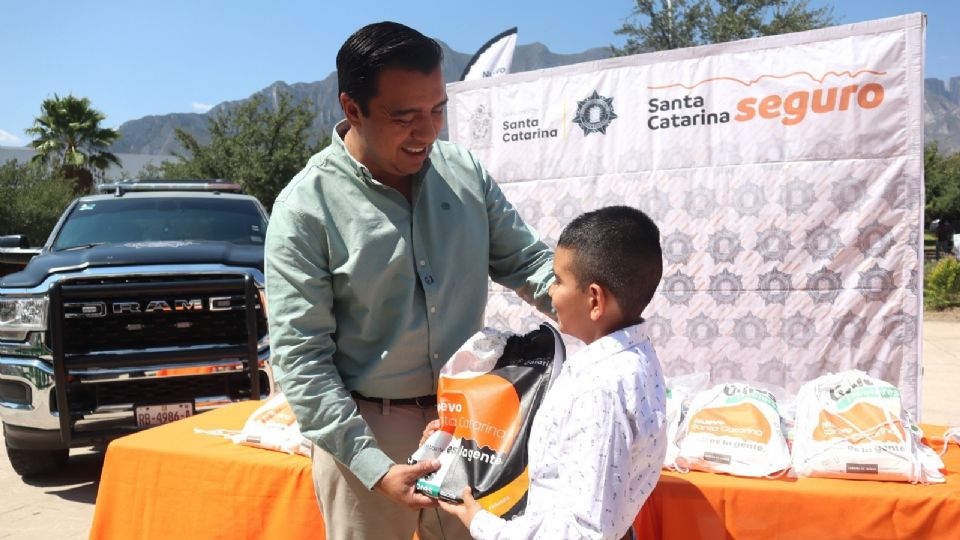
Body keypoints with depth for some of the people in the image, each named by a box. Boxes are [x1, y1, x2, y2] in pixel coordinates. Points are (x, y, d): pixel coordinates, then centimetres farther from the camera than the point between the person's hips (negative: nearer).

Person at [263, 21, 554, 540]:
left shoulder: (465, 172, -2)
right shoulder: (305, 208, -15)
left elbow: (525, 260, 6)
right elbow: (299, 357, -14)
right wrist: (373, 466, -19)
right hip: (364, 430, -3)